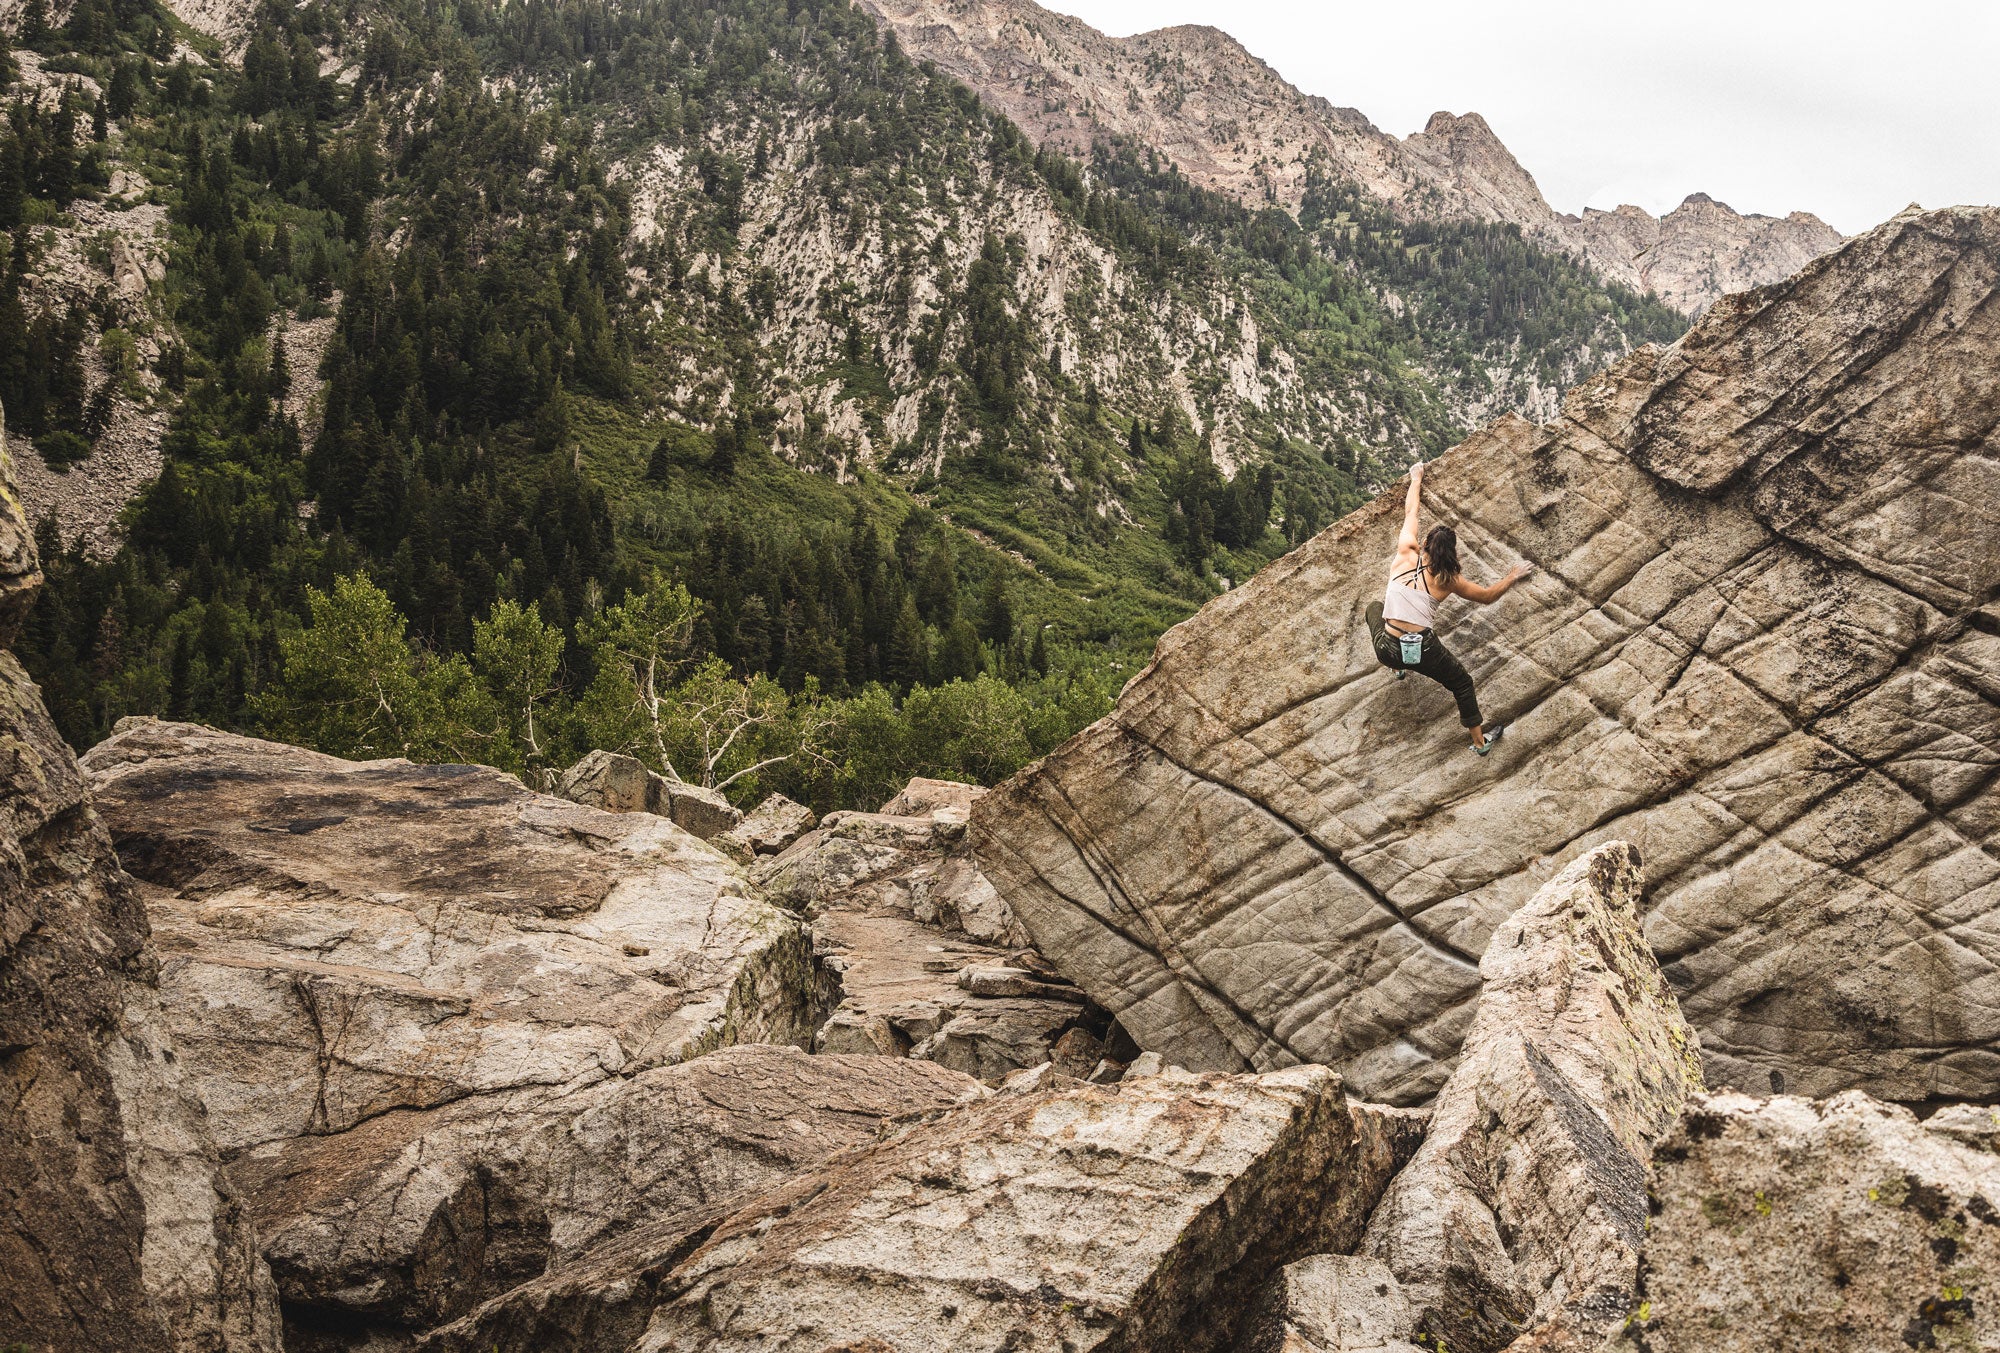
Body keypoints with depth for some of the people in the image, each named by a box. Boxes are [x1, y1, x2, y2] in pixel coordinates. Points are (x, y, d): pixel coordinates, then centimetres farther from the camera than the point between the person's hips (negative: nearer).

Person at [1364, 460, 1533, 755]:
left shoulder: (1405, 554, 1)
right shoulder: (1448, 580, 0)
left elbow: (1410, 511, 18)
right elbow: (1488, 596, 14)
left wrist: (1416, 479, 32)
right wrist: (1513, 577, 29)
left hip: (1388, 651, 2)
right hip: (1425, 652, -2)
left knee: (1374, 607, 36)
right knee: (1463, 683, 26)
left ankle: (1398, 667, 43)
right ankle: (1480, 739, 34)